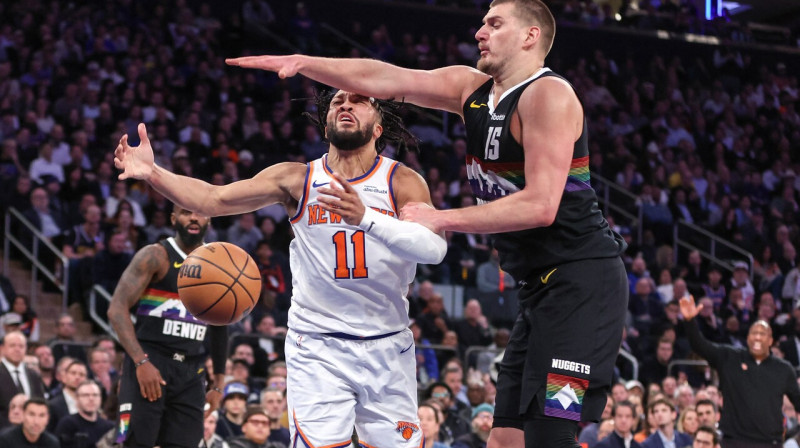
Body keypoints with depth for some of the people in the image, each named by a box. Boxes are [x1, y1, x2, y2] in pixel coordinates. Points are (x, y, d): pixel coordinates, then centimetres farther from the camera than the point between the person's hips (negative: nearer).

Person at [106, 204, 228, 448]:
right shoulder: (156, 256, -5)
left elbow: (219, 328, 23)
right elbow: (117, 310, -12)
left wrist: (218, 383, 18)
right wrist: (141, 361, -23)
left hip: (191, 372, 5)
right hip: (148, 364, -5)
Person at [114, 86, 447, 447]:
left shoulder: (403, 182, -5)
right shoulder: (297, 180, 1)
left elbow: (435, 247, -24)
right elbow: (214, 199, -7)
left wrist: (365, 218, -39)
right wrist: (153, 173, -24)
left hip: (388, 349, 0)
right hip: (318, 349, 0)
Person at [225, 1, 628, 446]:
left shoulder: (548, 94, -14)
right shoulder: (471, 89, 11)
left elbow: (540, 206, -21)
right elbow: (381, 80, 9)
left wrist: (441, 219, -16)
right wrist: (302, 63, -1)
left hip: (581, 280, -9)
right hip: (542, 285, 9)